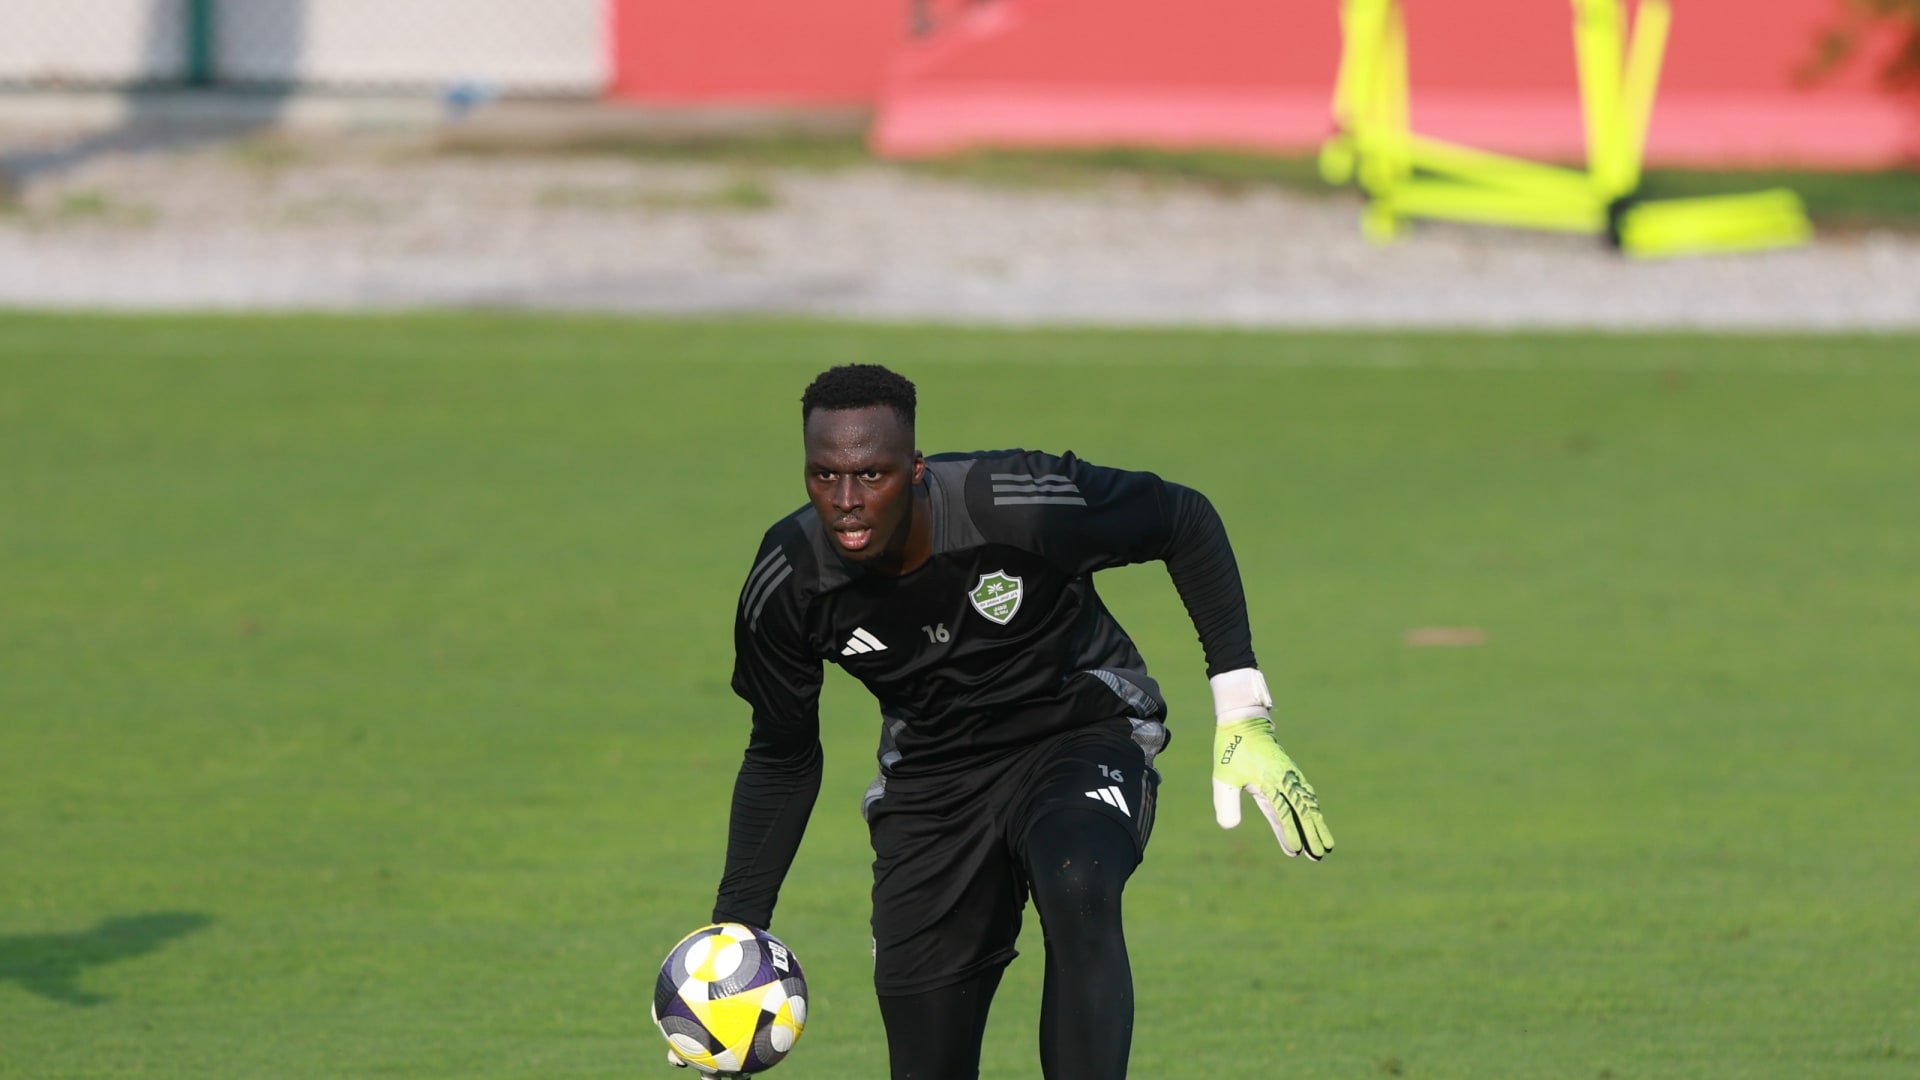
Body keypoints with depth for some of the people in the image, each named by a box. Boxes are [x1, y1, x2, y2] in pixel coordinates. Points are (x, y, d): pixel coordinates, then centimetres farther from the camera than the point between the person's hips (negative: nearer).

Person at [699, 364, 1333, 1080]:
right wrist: (737, 926, -5)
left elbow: (1184, 522, -11)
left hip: (1082, 732, -3)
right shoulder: (785, 587, -18)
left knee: (1079, 893, -37)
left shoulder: (1017, 503, -29)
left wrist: (1242, 714, -14)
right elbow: (781, 760, 1)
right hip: (930, 773, 3)